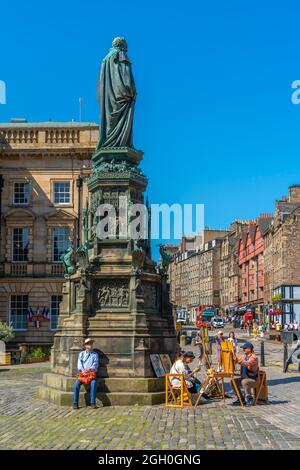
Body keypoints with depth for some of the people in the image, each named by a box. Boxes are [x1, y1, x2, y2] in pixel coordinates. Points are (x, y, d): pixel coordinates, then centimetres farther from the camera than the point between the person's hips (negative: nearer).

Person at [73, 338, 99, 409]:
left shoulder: (95, 354, 16)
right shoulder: (81, 354, 18)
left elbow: (95, 363, 4)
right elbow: (79, 363, 4)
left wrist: (90, 369, -15)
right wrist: (82, 369, -15)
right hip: (82, 373, 1)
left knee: (93, 383, -32)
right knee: (77, 383, -26)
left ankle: (93, 403, -29)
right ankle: (75, 403, -21)